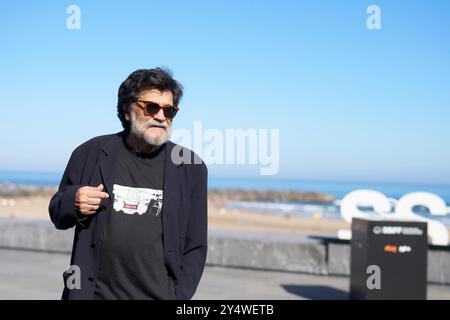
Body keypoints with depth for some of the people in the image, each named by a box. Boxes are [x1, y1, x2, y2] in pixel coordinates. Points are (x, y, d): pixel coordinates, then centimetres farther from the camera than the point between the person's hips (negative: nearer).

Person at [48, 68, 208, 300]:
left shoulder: (191, 168, 1)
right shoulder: (90, 154, 2)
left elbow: (195, 246, 4)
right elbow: (57, 215, 12)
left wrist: (179, 296, -5)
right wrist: (72, 202, -9)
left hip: (161, 294, 0)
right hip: (95, 293, 1)